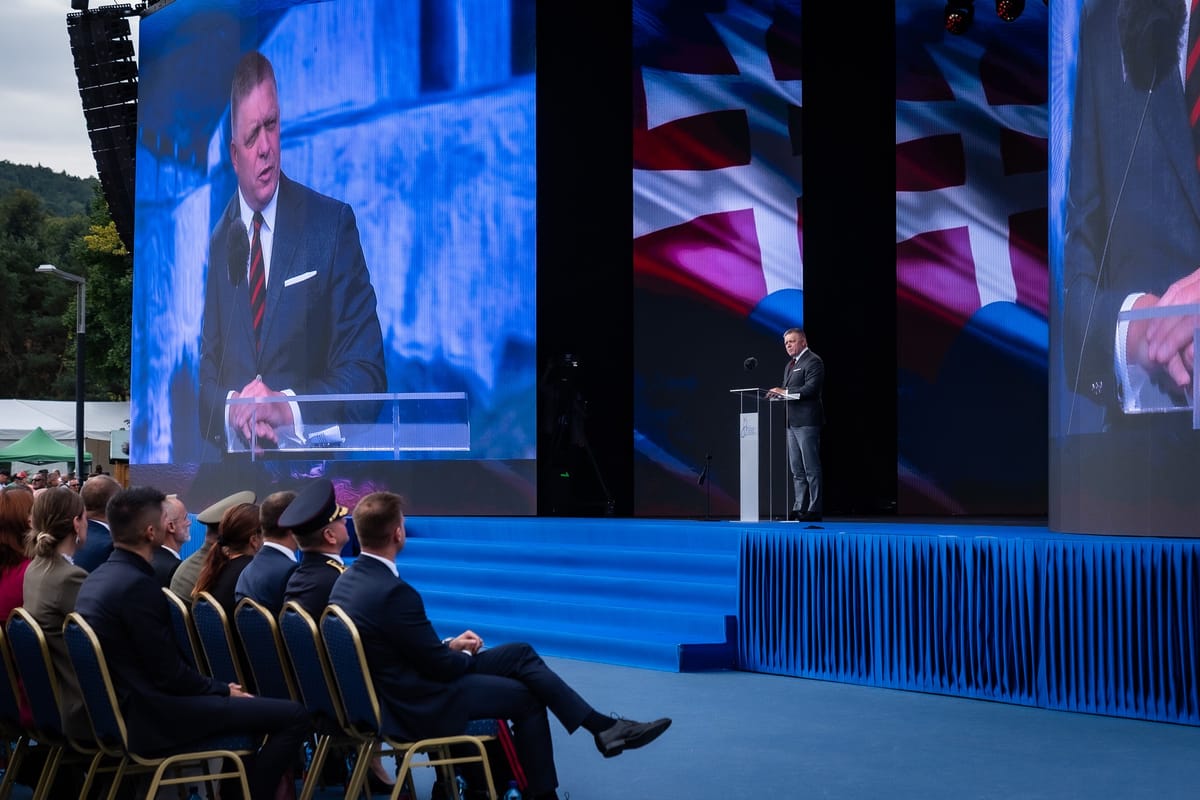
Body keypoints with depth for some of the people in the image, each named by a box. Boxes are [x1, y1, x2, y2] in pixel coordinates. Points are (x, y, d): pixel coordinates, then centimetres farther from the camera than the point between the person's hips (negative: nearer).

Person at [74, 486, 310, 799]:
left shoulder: (97, 578, 8)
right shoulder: (137, 585, -21)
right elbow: (170, 673, -19)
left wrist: (222, 688, 13)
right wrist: (225, 691, -3)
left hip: (122, 707, 10)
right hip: (151, 717, -10)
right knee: (293, 715, -14)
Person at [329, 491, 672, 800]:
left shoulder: (349, 580, 0)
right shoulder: (393, 592, -30)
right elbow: (441, 666, -20)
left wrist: (448, 645, 5)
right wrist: (466, 655, 1)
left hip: (396, 685, 9)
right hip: (420, 704, -9)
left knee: (522, 655, 8)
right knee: (526, 697, 10)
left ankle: (604, 726, 12)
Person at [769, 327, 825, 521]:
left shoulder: (813, 361, -8)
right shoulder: (789, 365, 21)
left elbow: (811, 389, -19)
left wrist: (785, 392, -18)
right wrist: (778, 393, 2)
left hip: (806, 421, -9)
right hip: (792, 422, 9)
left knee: (811, 468, -6)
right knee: (796, 469, 11)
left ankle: (814, 509, -4)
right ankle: (799, 508, 16)